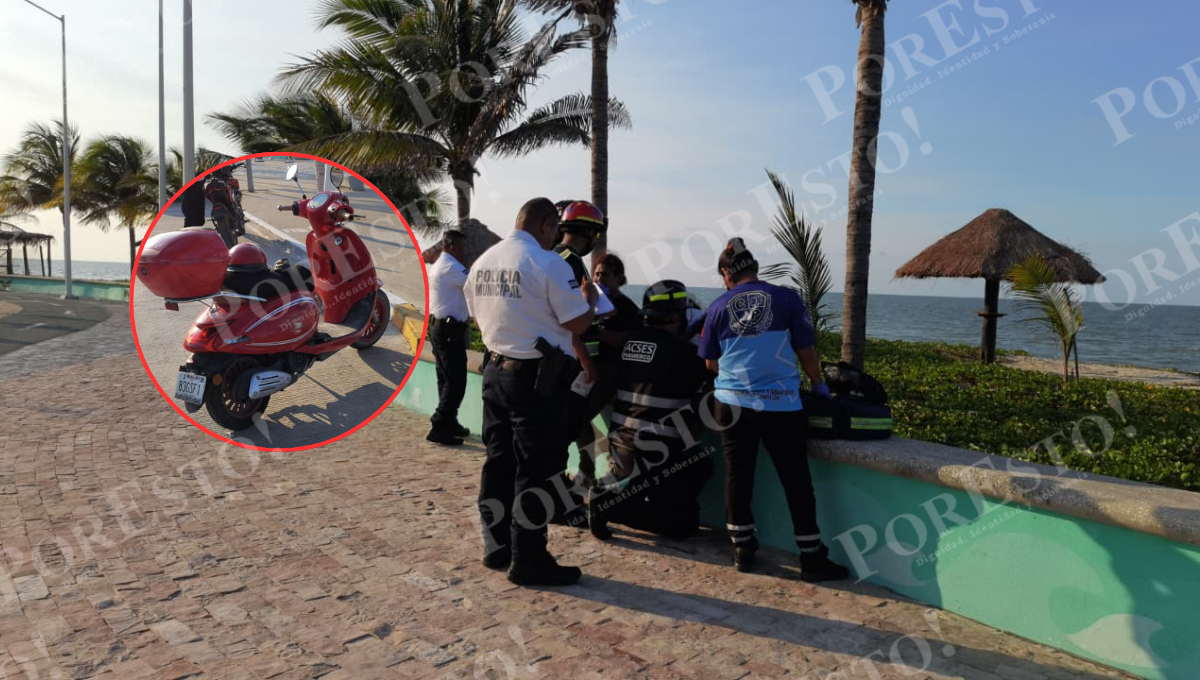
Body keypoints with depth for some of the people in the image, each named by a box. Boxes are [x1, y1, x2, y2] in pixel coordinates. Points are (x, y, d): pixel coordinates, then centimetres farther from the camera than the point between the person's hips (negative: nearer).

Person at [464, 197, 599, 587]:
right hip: (537, 378, -7)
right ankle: (528, 560, 9)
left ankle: (497, 548, 27)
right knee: (536, 469, 1)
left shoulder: (482, 263, 8)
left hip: (495, 371, 8)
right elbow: (578, 324, -13)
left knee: (499, 462, 15)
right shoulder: (548, 264, -15)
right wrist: (590, 297, 5)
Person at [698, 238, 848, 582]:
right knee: (796, 482, 6)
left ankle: (743, 550, 21)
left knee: (738, 476, 13)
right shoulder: (786, 298, -2)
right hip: (781, 405, -2)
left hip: (732, 402, 2)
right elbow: (805, 351, 2)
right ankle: (812, 558, 14)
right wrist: (819, 386, 19)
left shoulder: (718, 307, 3)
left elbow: (710, 362, 11)